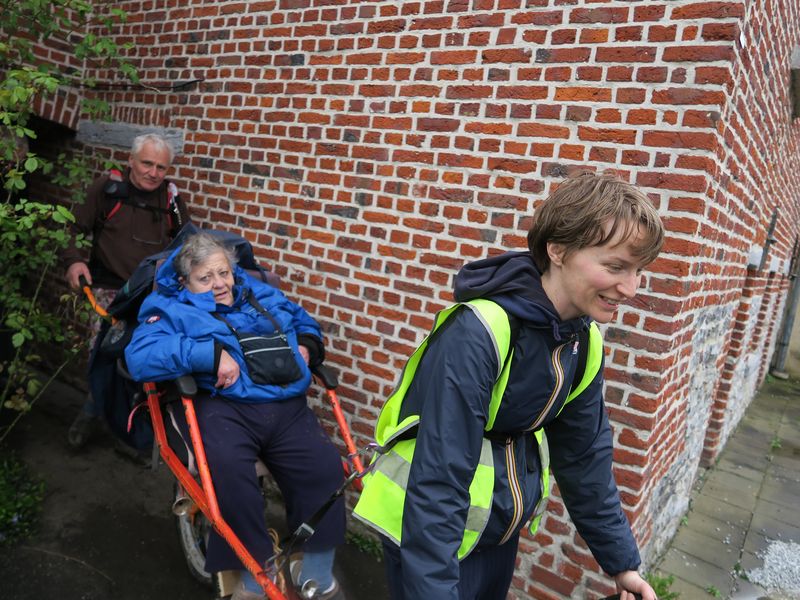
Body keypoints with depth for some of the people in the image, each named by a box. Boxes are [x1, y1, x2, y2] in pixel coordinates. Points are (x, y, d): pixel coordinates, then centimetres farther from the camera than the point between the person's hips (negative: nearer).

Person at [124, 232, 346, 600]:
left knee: (325, 468, -19)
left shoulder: (262, 294, 26)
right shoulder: (171, 309, 10)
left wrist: (306, 345, 14)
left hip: (287, 407, 4)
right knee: (229, 468, -35)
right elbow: (140, 357, -8)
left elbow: (303, 319, 39)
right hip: (223, 407, -3)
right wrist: (211, 354, -16)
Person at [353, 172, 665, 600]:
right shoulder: (477, 332, -30)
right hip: (428, 529, -7)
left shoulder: (585, 342, -6)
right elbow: (439, 478, -30)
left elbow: (585, 456, 3)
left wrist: (621, 560, 6)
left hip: (502, 526, 7)